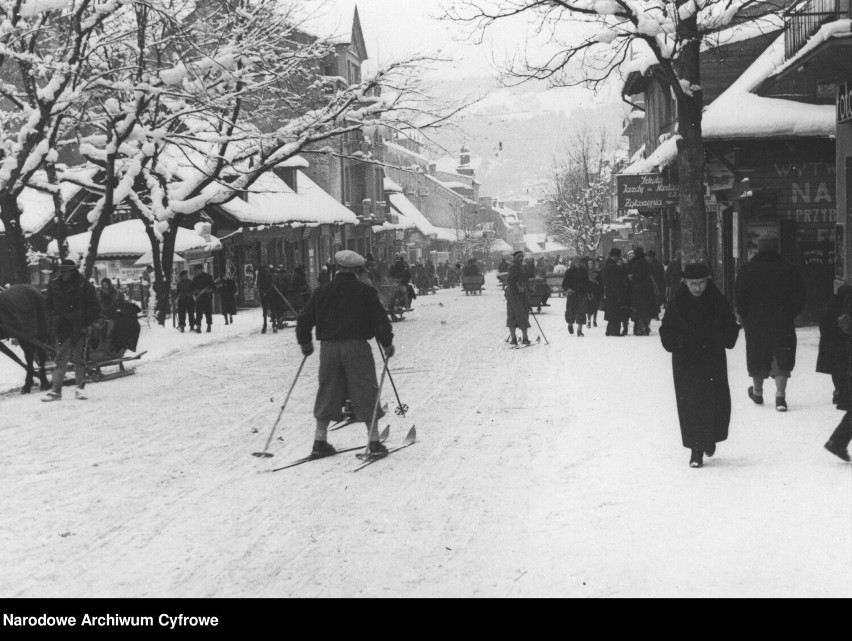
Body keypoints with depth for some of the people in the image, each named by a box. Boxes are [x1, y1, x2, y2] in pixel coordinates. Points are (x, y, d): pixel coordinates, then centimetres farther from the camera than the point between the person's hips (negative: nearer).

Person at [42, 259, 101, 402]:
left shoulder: (84, 286, -3)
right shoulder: (54, 285, 7)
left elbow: (95, 308, -2)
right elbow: (48, 305, 17)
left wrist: (85, 324, -8)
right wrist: (53, 321, 5)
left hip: (78, 330, -2)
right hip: (62, 329, 2)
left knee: (79, 359, 4)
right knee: (61, 360, 2)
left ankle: (80, 388, 13)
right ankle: (56, 390, 2)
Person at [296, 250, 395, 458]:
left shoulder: (322, 291, 5)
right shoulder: (365, 291, -3)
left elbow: (304, 319, 8)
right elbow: (380, 319, -6)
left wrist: (305, 342, 23)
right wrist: (387, 343, 8)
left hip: (328, 348, 3)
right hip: (357, 347, -3)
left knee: (327, 394, 12)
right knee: (365, 393, 4)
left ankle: (320, 441, 12)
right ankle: (374, 441, 4)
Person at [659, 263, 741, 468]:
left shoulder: (718, 302, 0)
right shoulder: (676, 303, -2)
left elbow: (730, 328, 6)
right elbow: (667, 332, 2)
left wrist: (719, 339, -14)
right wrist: (680, 342, -18)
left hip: (713, 361, 1)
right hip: (685, 362, -1)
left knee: (718, 403, -2)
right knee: (690, 405, -3)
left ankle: (710, 438, 26)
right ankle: (696, 450, 7)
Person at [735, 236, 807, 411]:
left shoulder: (748, 269, -4)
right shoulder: (789, 269, -2)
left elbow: (739, 295, -4)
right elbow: (800, 297, 0)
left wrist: (743, 315, 9)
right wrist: (791, 314, 12)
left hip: (755, 322, 1)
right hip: (783, 323, 0)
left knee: (757, 357, 15)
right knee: (782, 358, 1)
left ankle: (758, 392, 30)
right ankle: (780, 395, -11)